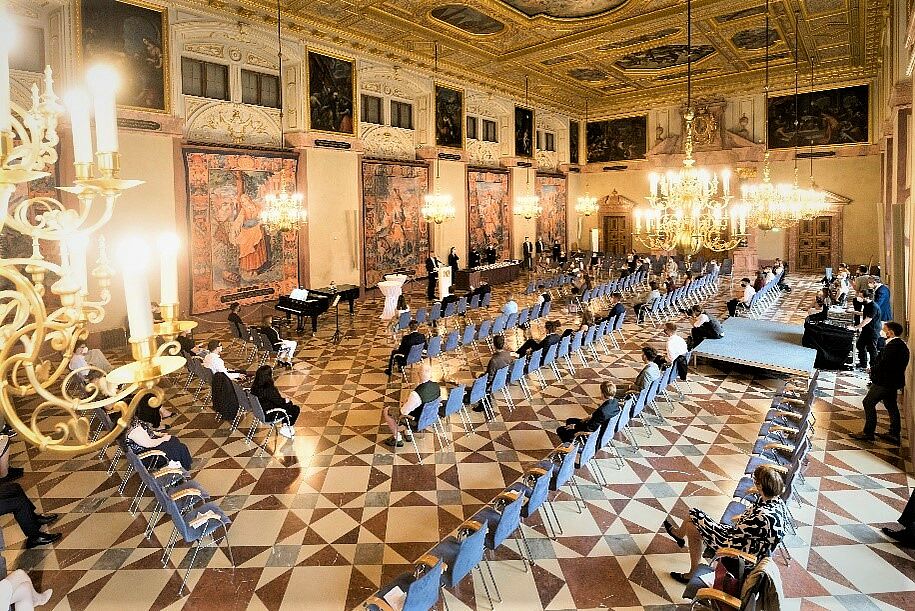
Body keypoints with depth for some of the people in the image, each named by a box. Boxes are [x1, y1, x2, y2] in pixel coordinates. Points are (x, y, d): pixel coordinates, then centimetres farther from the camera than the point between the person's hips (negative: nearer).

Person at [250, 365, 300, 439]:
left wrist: (283, 399, 5)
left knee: (288, 404, 23)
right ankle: (285, 429, 20)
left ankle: (285, 425, 26)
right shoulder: (269, 389, -32)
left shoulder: (255, 386, -8)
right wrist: (285, 400, 3)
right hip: (269, 416, -8)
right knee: (296, 409, 6)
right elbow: (279, 402, -18)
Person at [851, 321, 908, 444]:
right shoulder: (901, 344, 9)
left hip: (884, 382, -10)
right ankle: (894, 434, 26)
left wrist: (873, 369, -7)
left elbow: (883, 365, -26)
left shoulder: (892, 346, -23)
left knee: (868, 403, -3)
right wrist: (874, 367, 4)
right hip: (894, 381, 10)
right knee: (891, 406, 18)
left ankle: (868, 433, 2)